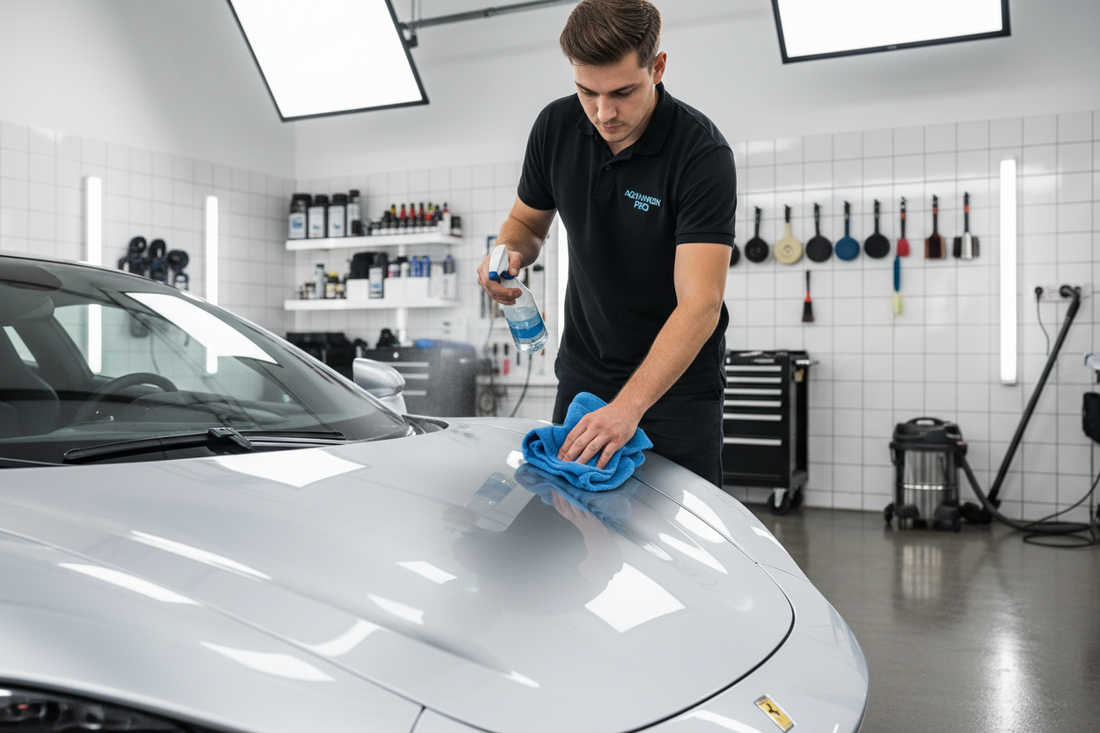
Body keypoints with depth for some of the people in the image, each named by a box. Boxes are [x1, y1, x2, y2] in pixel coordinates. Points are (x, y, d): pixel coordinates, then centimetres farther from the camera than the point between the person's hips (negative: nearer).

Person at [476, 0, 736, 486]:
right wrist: (509, 254, -16)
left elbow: (701, 304, -30)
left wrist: (628, 406, -40)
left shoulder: (702, 154, -23)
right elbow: (527, 222, 9)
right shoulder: (555, 127, -7)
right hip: (581, 373, 4)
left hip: (678, 381, -4)